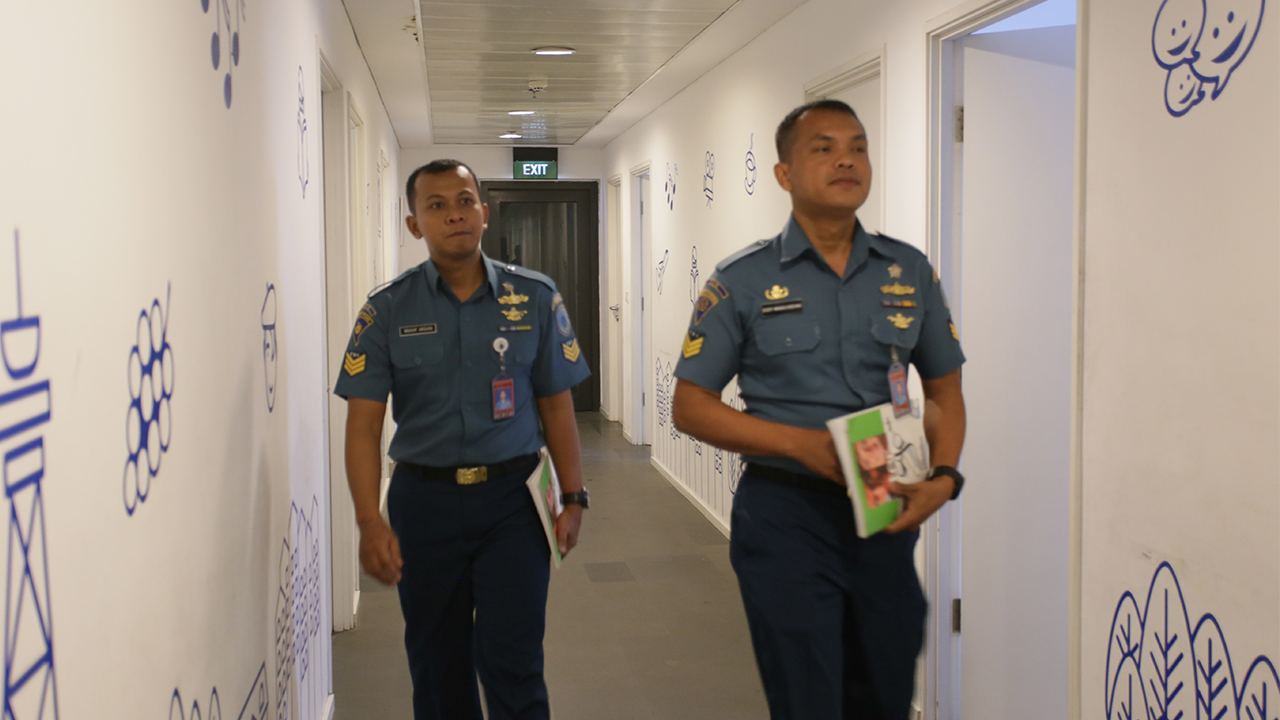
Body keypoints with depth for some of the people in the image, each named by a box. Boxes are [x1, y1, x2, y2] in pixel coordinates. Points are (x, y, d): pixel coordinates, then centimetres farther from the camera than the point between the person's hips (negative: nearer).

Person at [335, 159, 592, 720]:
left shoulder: (534, 298, 1)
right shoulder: (387, 311, -1)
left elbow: (556, 404, 4)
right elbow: (364, 423, -5)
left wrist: (572, 497, -2)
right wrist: (370, 521, -16)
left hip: (511, 501, -1)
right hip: (424, 500, 1)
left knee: (512, 662, -5)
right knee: (438, 665, 13)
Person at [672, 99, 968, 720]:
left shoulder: (910, 273, 5)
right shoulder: (742, 281, -4)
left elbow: (945, 387, 13)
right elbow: (690, 406, -3)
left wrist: (944, 476, -6)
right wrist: (801, 443, -16)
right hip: (787, 513, -4)